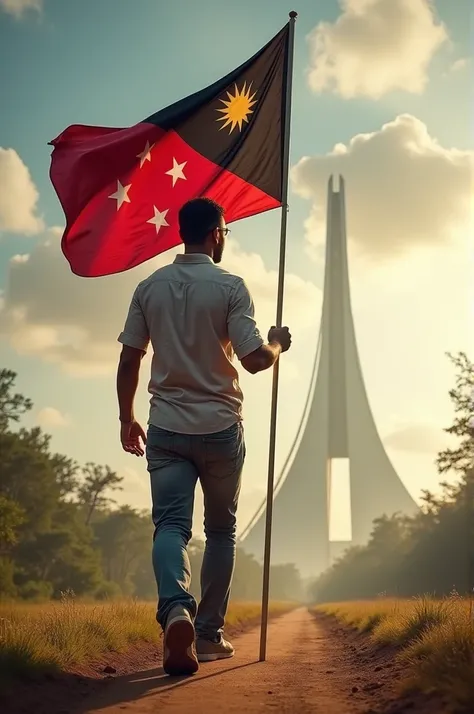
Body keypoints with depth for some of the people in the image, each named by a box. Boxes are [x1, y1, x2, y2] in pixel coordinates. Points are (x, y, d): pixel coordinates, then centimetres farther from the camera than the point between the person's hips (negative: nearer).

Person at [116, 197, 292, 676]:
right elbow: (255, 359, -14)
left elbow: (129, 361, 5)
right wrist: (278, 345, 8)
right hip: (220, 427, -2)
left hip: (166, 427, 2)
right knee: (221, 530, 12)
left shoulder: (149, 287, 5)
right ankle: (208, 634, 17)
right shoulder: (229, 287, -7)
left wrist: (127, 419, 15)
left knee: (170, 523, -2)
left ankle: (176, 608, -29)